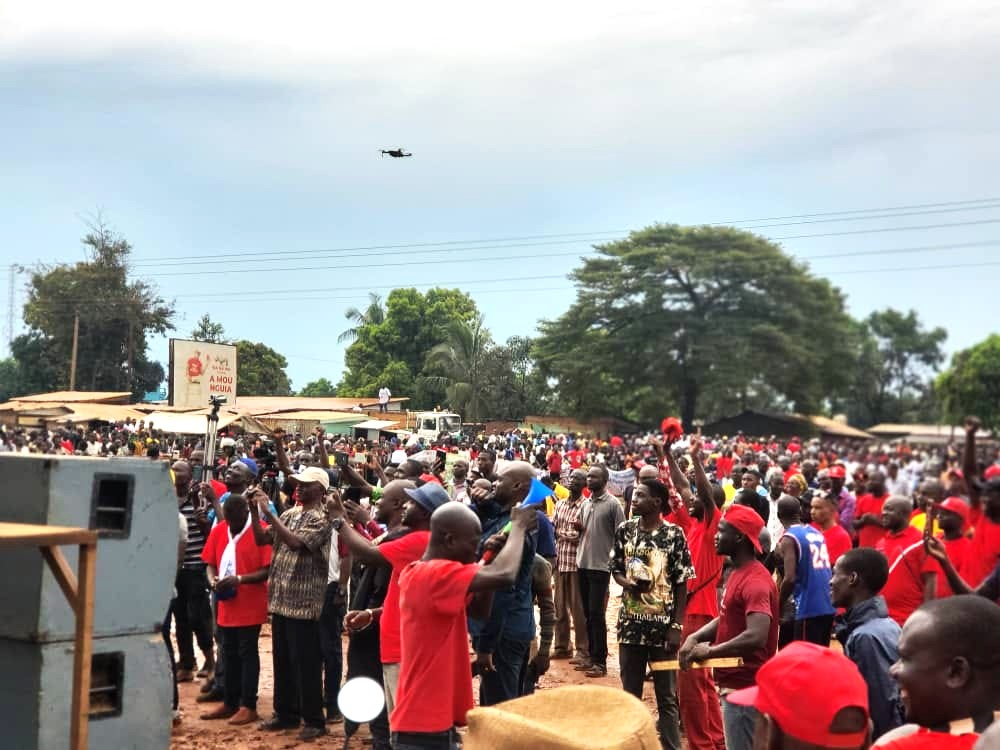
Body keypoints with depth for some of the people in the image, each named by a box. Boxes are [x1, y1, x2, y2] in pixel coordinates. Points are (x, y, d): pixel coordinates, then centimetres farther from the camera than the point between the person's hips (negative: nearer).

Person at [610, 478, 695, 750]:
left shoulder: (674, 534, -7)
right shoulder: (625, 530, 3)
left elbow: (682, 584, -5)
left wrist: (676, 626, -10)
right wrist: (628, 583, -11)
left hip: (663, 625, -3)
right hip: (631, 623, 4)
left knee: (666, 696, 6)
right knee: (630, 693, 12)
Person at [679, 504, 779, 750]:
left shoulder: (755, 582, -22)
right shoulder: (738, 573, 11)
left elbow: (756, 637, -33)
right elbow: (727, 619, 19)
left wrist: (710, 651, -22)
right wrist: (695, 638, 0)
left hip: (744, 687, -10)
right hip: (737, 682, 10)